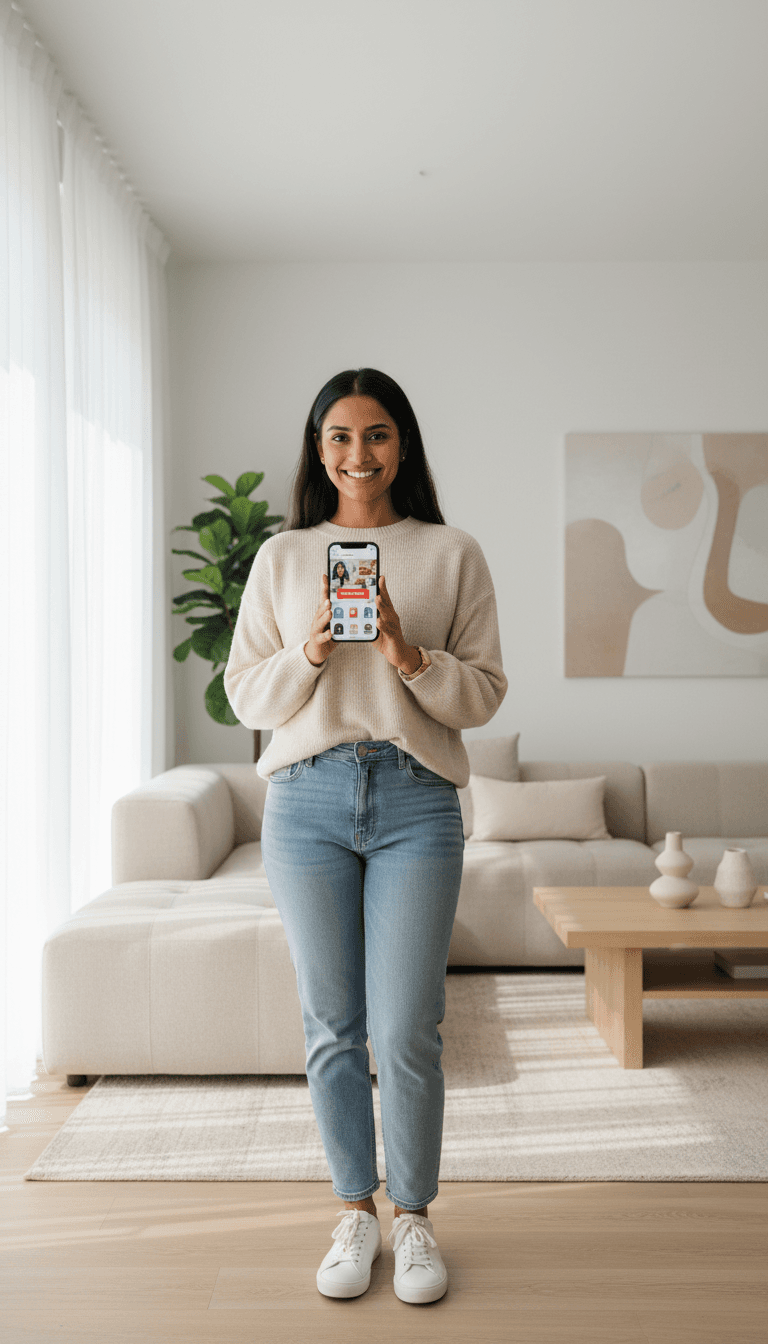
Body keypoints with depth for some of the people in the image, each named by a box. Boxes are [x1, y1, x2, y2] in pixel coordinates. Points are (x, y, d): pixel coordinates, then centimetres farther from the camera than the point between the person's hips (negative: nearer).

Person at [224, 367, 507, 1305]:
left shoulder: (451, 554, 6)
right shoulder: (281, 556, 9)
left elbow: (483, 697, 3)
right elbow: (245, 697, 7)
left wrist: (406, 653, -14)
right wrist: (311, 651, -12)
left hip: (415, 802, -1)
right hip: (307, 799, 2)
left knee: (407, 1033, -1)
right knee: (331, 1027, 8)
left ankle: (414, 1218, 22)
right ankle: (355, 1213, 28)